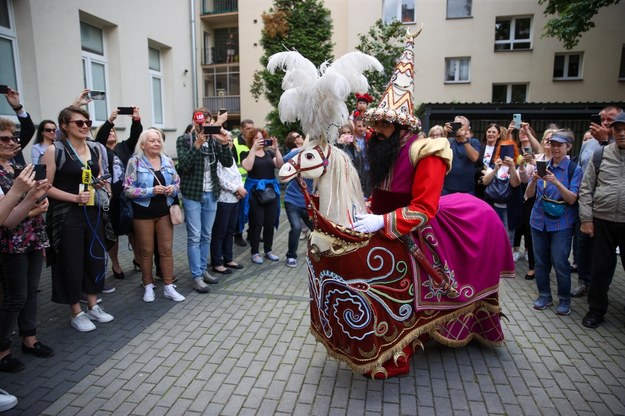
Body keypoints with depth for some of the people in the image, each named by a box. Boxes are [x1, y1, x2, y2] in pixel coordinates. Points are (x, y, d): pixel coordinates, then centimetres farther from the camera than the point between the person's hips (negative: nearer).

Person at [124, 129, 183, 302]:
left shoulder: (167, 161, 5)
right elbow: (128, 190, -12)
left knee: (166, 249, 6)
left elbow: (178, 182, 12)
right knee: (146, 251, 8)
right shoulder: (135, 161, -7)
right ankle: (148, 286, 24)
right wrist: (151, 191, -22)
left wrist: (173, 188, -11)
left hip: (164, 212, 3)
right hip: (143, 213, -3)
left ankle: (168, 287, 16)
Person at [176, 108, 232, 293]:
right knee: (194, 237, -2)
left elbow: (228, 163, -4)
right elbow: (183, 165, -17)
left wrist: (224, 143, -19)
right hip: (192, 194, -4)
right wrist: (197, 144, -26)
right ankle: (196, 276, 4)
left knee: (206, 236, 11)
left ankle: (203, 270, 22)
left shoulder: (214, 140, 5)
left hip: (211, 194, 4)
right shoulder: (184, 140, -4)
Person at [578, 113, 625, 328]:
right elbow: (586, 189, 2)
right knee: (600, 268, 9)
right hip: (603, 221, 0)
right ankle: (596, 310, 23)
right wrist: (586, 219, -3)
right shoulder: (600, 154, 1)